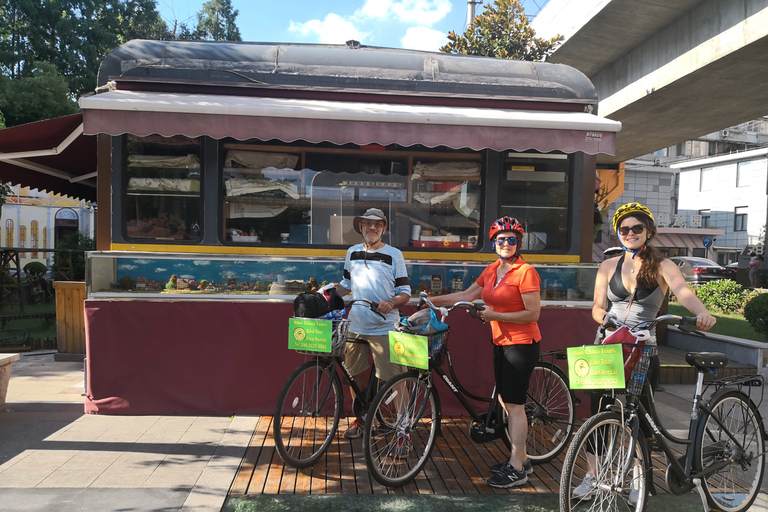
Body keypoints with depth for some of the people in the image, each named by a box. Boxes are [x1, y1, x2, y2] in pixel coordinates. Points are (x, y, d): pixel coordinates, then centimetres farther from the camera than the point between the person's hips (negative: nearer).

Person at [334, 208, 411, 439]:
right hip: (356, 326, 5)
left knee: (393, 379, -7)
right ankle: (360, 418, 32)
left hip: (384, 328, -4)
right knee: (354, 375, 14)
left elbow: (405, 292, -1)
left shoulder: (394, 254, -1)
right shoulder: (352, 252, 11)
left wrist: (391, 303, -21)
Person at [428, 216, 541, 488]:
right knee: (507, 403, 13)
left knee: (514, 405, -5)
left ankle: (516, 469, 5)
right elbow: (467, 295, 14)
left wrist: (496, 315, -19)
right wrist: (433, 300, 11)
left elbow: (532, 314, -16)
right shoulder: (491, 271, 9)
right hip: (501, 343, 8)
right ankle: (521, 459, 26)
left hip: (521, 344, -8)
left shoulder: (526, 272, -14)